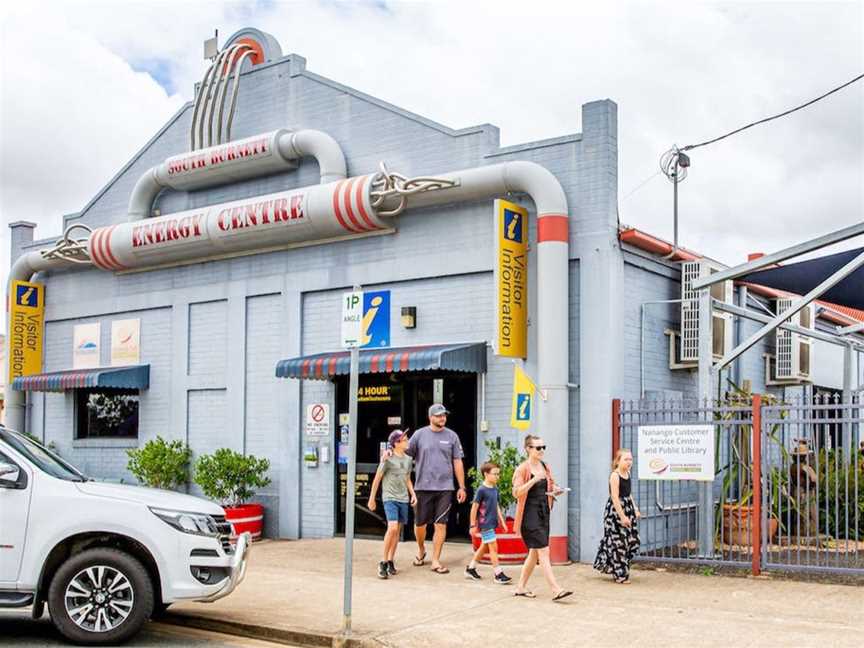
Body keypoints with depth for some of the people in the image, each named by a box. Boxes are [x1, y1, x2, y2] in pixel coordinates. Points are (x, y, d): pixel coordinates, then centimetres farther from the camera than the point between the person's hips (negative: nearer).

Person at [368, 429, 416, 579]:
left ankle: (391, 561, 21)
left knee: (397, 531, 8)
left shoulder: (408, 459, 10)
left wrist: (413, 494, 8)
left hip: (403, 499, 6)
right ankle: (383, 563, -7)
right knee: (392, 528, -18)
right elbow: (377, 479, -3)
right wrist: (372, 499, 0)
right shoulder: (388, 459, -9)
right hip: (390, 498, -6)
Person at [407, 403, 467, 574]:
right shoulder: (420, 434, 2)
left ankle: (435, 561, 6)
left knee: (441, 524, -2)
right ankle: (421, 550, 35)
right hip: (423, 487, 0)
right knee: (420, 523, 8)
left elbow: (457, 462, 8)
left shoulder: (451, 436, 5)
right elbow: (407, 456, 6)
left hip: (444, 487, 0)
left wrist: (462, 487, 7)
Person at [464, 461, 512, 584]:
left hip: (492, 523, 8)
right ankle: (498, 574, -3)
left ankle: (470, 568, 28)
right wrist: (473, 525, -10)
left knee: (484, 546, 16)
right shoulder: (481, 490, -14)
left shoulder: (495, 489, 9)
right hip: (485, 523, -8)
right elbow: (474, 508, -12)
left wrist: (501, 520, 15)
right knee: (493, 547, -8)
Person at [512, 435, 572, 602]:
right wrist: (534, 480, -26)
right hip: (530, 514, -8)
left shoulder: (545, 467, 11)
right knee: (543, 551, -11)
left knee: (535, 553, 12)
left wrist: (555, 491, 0)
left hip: (543, 512, 8)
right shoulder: (522, 468, -10)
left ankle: (521, 587, 23)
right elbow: (516, 492, -17)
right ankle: (556, 590, -13)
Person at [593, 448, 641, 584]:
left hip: (627, 510, 9)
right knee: (618, 542, -2)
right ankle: (620, 575, 8)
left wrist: (635, 510, 12)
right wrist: (622, 516, -22)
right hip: (615, 511, -9)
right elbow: (615, 497, -20)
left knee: (632, 541, 9)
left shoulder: (627, 473, 9)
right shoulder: (615, 476, -16)